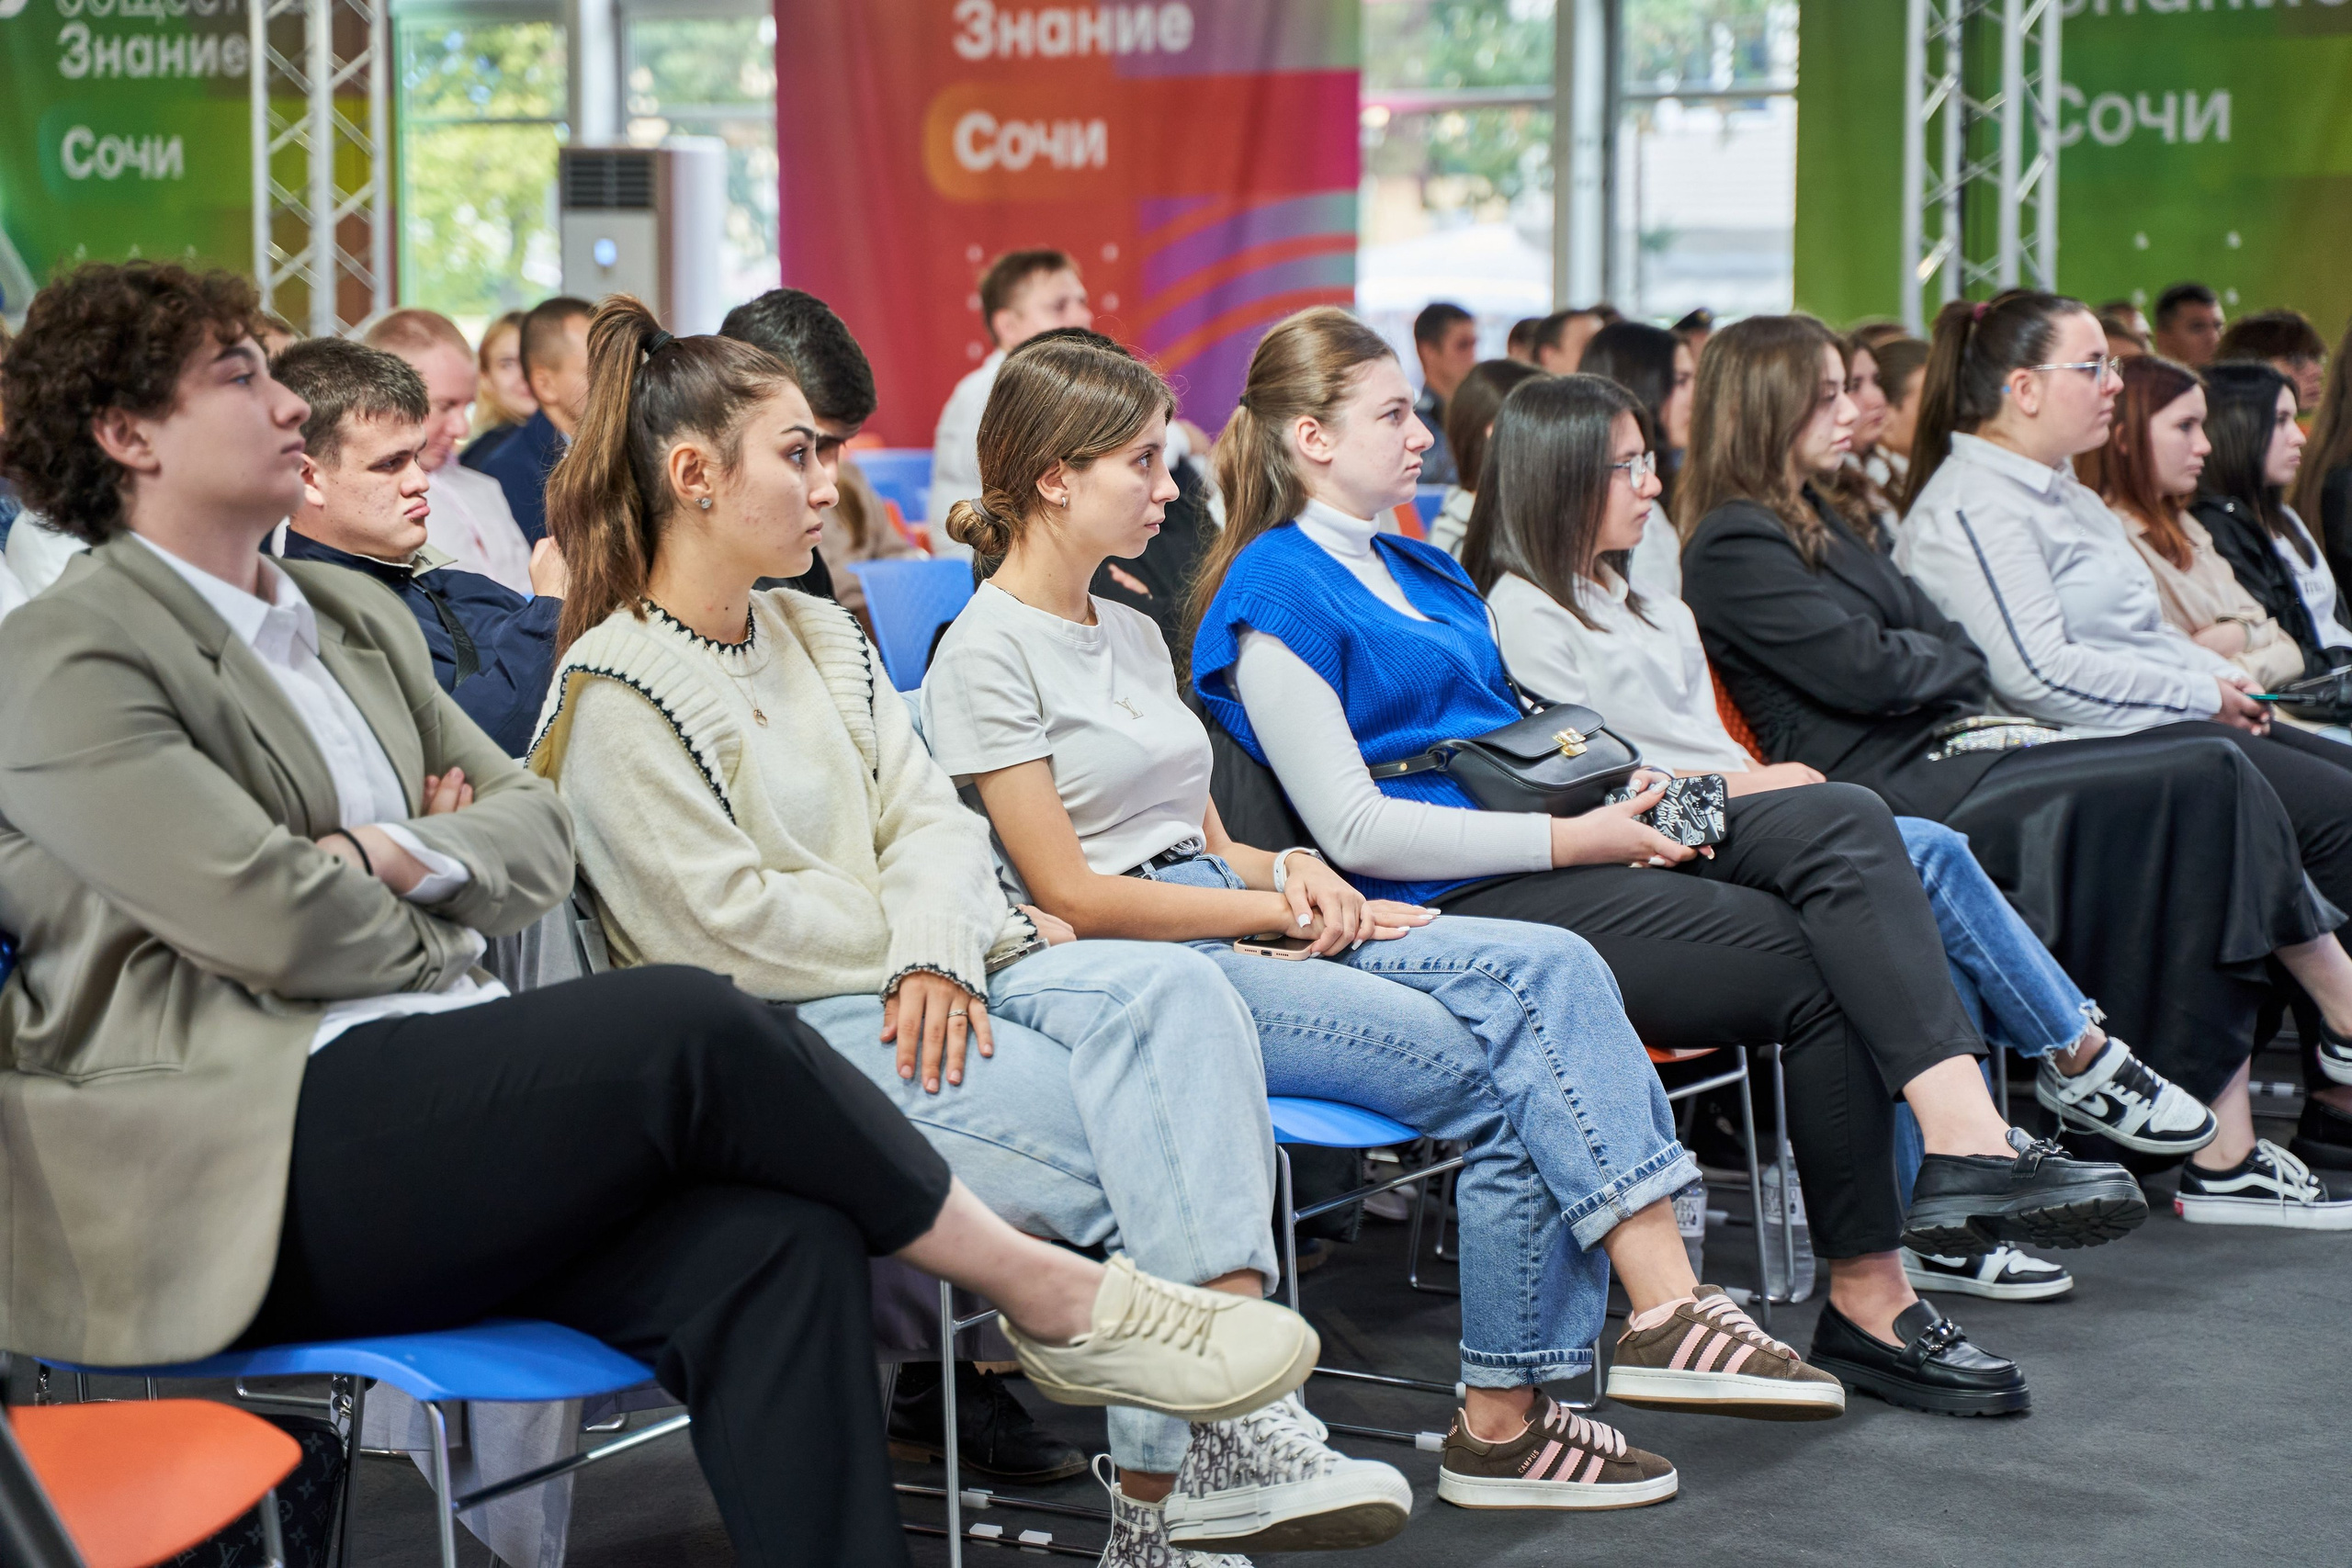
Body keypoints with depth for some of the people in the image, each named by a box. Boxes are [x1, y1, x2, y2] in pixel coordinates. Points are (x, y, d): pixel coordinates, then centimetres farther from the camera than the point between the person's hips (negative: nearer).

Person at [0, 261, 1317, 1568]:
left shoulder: (354, 619, 23)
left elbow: (538, 833, 18)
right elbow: (276, 921, -12)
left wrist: (417, 860, -3)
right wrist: (447, 922, 6)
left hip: (450, 1099, 8)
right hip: (249, 1163, -7)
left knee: (776, 1241, -21)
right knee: (690, 1027, -25)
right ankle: (1054, 1298, -9)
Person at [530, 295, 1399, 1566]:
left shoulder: (815, 633, 18)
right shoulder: (617, 698, -7)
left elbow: (924, 813, 10)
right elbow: (732, 923, -14)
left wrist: (939, 953, -13)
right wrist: (982, 936, -7)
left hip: (915, 982, 7)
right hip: (780, 1035, -7)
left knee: (1175, 993, -23)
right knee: (1144, 1144, -23)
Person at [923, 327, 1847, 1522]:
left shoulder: (1131, 633, 20)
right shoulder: (987, 654, -7)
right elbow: (1075, 896, -12)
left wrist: (1290, 871, -1)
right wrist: (1280, 910, -9)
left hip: (1233, 928, 8)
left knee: (1550, 967, -16)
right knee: (1509, 1074, -22)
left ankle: (1663, 1300, -26)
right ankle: (1502, 1415, -18)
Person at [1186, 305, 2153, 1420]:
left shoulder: (1415, 570, 23)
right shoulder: (1273, 598, -6)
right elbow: (1353, 831, -14)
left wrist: (1617, 793, 4)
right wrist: (1572, 839, -14)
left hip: (1542, 844, 8)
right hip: (1462, 908, -8)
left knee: (1845, 822, -18)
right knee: (1820, 969, -18)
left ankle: (1966, 1135, -30)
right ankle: (1865, 1300, -11)